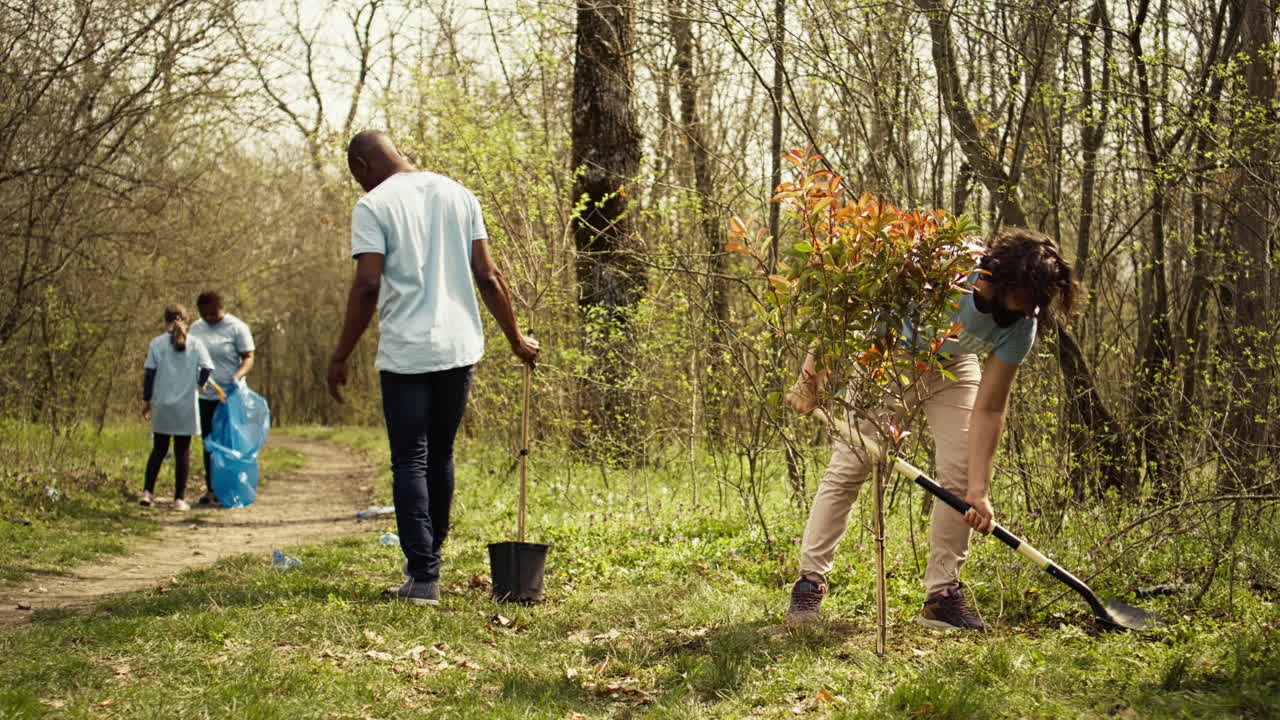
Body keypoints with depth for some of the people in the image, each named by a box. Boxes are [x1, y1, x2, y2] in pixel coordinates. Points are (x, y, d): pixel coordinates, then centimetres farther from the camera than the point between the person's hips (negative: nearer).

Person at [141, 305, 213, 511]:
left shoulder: (157, 343, 0)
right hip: (186, 407, -1)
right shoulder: (195, 343, 0)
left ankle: (148, 491, 4)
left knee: (159, 449, 13)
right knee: (183, 451, 5)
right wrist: (200, 384, 10)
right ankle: (180, 498, 5)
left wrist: (146, 400, 4)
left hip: (162, 404, 1)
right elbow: (207, 367, -10)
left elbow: (149, 373, -3)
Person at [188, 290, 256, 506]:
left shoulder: (237, 328, -5)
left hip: (229, 396, -5)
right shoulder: (196, 328, 11)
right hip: (204, 396, 5)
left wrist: (237, 376, -27)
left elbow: (249, 358, -8)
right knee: (208, 444, 6)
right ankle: (211, 489, 11)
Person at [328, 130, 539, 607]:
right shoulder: (458, 195, 11)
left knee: (410, 463, 0)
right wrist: (517, 339, 15)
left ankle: (423, 576, -6)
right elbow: (487, 276, 8)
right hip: (460, 348, 5)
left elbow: (367, 286, -13)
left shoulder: (373, 206, -5)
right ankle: (429, 559, 27)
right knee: (439, 455, 18)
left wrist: (341, 355, -6)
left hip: (405, 353, -5)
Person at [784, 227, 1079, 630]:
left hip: (952, 370, 3)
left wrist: (979, 490, -24)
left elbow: (989, 409, -19)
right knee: (848, 467, -7)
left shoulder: (1020, 327, -25)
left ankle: (943, 594, 0)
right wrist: (812, 375, -24)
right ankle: (810, 581, 3)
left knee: (960, 474, -9)